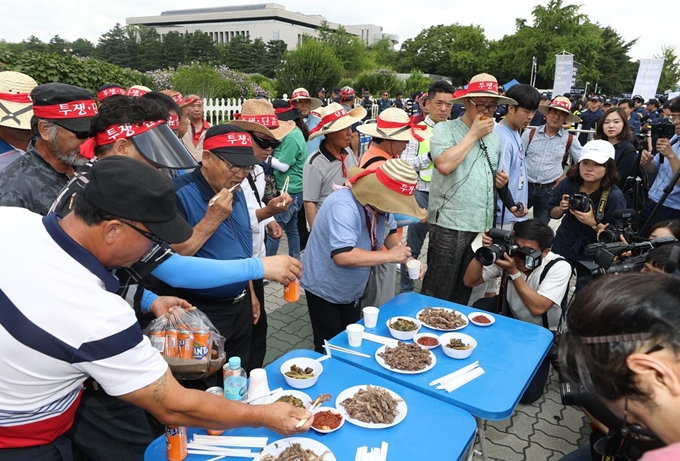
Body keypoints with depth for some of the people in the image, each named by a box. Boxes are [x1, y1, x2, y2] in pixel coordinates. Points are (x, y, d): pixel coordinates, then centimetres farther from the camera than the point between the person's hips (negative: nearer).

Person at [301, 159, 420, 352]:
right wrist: (389, 256, -36)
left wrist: (404, 257, -9)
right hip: (324, 289, -8)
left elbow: (390, 230, 9)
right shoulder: (344, 206, -34)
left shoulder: (379, 203, -9)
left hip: (351, 290, 8)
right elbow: (342, 256, -43)